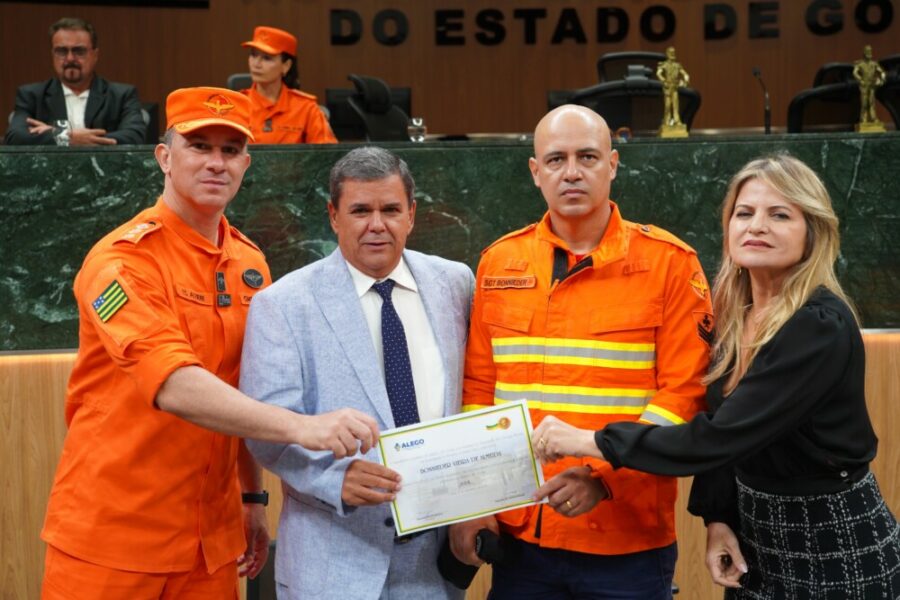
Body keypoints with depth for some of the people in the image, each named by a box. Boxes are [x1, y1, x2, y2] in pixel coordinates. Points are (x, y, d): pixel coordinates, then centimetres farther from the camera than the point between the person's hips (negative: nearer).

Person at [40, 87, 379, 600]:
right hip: (111, 539, -5)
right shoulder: (123, 260, -15)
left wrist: (254, 497, 13)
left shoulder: (250, 264, 6)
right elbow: (174, 386, -29)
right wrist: (300, 426, -38)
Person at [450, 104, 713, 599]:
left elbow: (684, 392, -8)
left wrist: (604, 478, -18)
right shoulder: (499, 263, 7)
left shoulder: (668, 262, -3)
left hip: (630, 542, -2)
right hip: (519, 537, 3)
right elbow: (478, 389, 10)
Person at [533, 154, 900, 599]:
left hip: (836, 548, -7)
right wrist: (717, 518, -4)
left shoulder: (821, 327, -23)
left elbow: (726, 434, -29)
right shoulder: (736, 316, 1)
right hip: (755, 531, 7)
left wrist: (592, 441, -27)